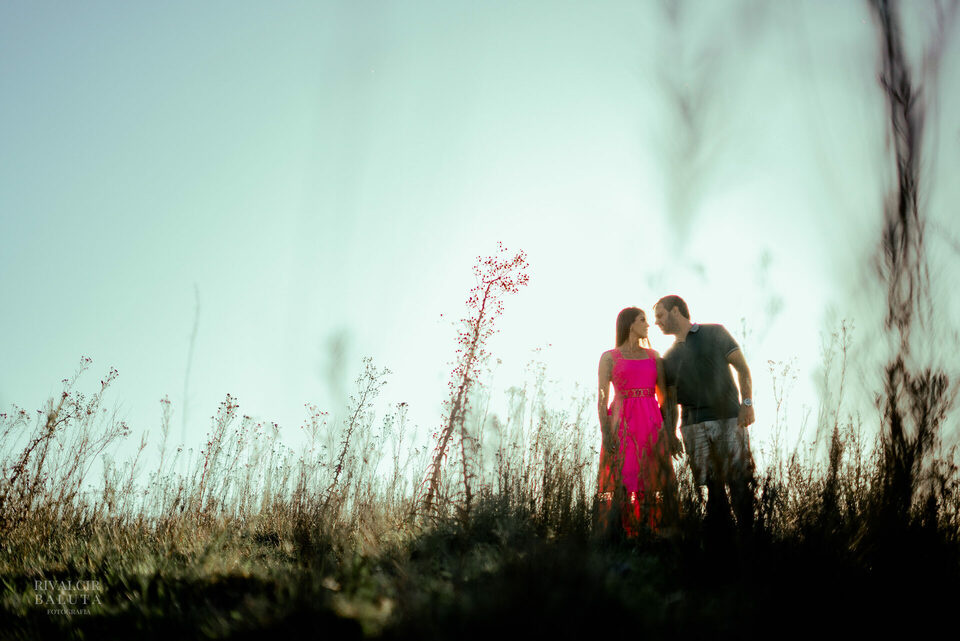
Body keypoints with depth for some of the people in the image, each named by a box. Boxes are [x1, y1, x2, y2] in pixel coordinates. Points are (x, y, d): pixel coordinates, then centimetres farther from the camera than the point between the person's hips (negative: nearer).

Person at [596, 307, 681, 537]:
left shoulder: (654, 356, 15)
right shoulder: (609, 357, 4)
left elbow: (664, 397, 14)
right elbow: (602, 399, -2)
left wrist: (672, 432, 7)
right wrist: (606, 434, -13)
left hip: (652, 427, 4)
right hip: (622, 427, -4)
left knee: (654, 485, 0)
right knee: (620, 484, -8)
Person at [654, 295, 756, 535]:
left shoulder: (715, 334, 9)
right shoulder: (668, 357, 18)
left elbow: (742, 368, 6)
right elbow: (670, 400, 19)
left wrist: (747, 402, -6)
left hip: (729, 418, -3)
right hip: (693, 425, 3)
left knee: (740, 481, -8)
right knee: (712, 487, -1)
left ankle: (748, 533, -4)